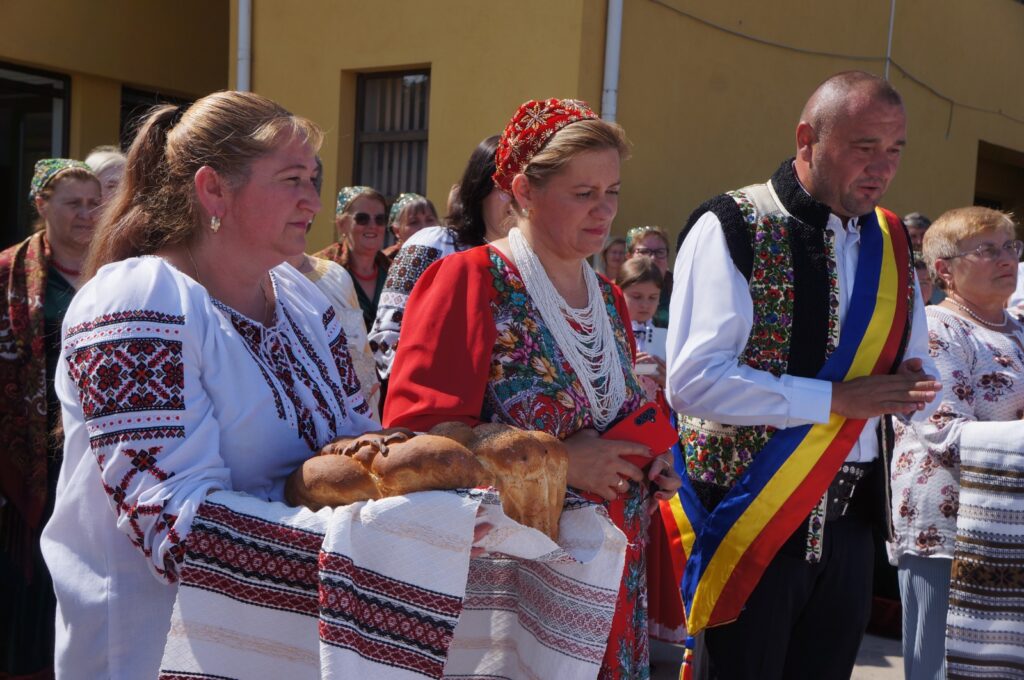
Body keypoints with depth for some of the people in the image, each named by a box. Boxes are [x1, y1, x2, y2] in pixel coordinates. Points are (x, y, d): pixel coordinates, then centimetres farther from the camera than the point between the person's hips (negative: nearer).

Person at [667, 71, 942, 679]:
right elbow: (694, 379, -21)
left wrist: (916, 386, -7)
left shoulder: (891, 242, 9)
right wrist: (837, 397, -21)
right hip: (750, 518, -6)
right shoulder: (734, 228, -12)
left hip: (848, 522, 6)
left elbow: (919, 367, 18)